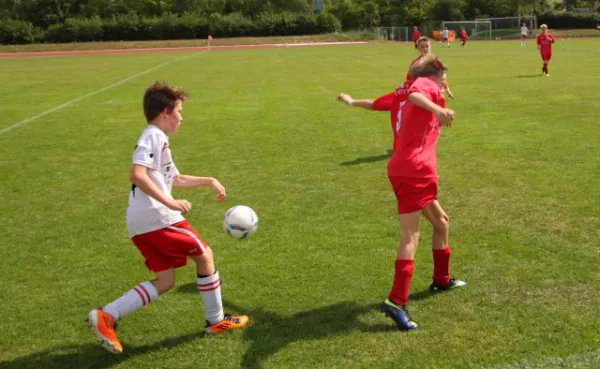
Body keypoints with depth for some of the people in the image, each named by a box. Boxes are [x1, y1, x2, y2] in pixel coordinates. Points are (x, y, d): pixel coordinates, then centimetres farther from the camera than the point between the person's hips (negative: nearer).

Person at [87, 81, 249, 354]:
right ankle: (216, 321, 18)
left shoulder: (156, 139, 23)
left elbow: (176, 180, 34)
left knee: (165, 281, 12)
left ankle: (106, 316, 2)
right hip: (157, 219, -10)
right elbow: (138, 175, -24)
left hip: (141, 224, 10)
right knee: (204, 255, 6)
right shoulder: (153, 136, -9)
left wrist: (209, 181, 32)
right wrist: (171, 203, -26)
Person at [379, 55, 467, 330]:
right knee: (411, 237, -12)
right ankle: (396, 302, -17)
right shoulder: (427, 84, 1)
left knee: (441, 222, 24)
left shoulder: (403, 105, 27)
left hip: (407, 169, 9)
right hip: (413, 170, -9)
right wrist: (437, 109, -41)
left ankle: (441, 280, 38)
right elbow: (414, 95, -22)